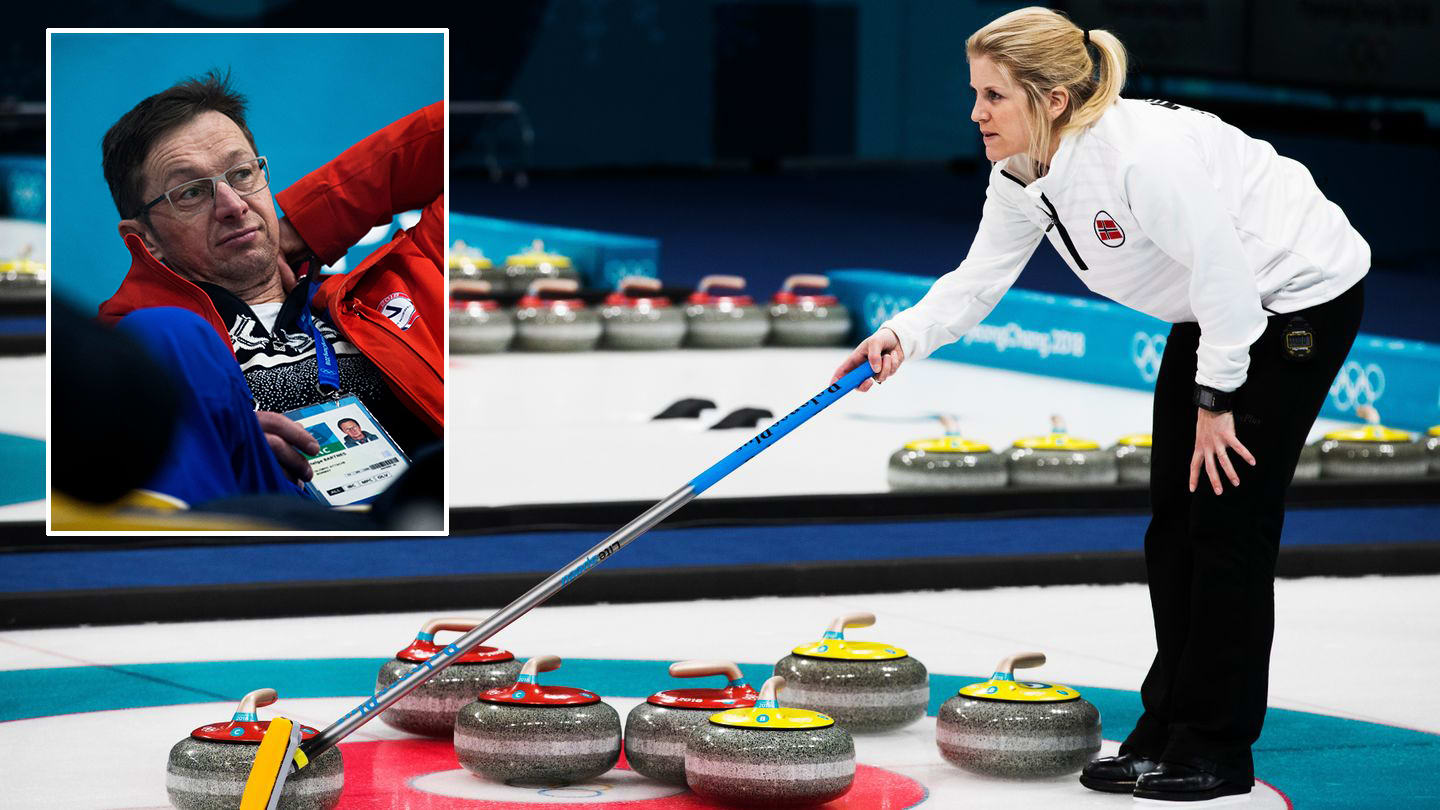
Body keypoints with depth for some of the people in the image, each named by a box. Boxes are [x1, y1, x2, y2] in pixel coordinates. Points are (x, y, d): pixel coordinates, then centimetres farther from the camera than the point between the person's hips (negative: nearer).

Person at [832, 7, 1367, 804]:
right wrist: (903, 335, -18)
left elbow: (1222, 272, -28)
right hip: (1217, 312, 9)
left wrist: (1217, 400, -20)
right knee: (1173, 520, 8)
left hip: (1298, 297, -9)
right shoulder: (1022, 177, -6)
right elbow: (979, 279, -1)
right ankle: (1166, 729, 17)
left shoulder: (1142, 153, -33)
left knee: (1229, 519, -9)